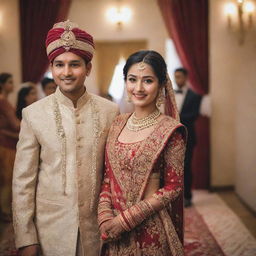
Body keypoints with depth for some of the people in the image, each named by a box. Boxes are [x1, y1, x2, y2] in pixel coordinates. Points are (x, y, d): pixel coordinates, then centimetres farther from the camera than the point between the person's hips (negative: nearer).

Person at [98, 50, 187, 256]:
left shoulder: (170, 130, -12)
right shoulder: (118, 124, 2)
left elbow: (172, 188, -11)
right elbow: (108, 176, 6)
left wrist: (126, 219, -15)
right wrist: (105, 215, -9)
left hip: (149, 229, -4)